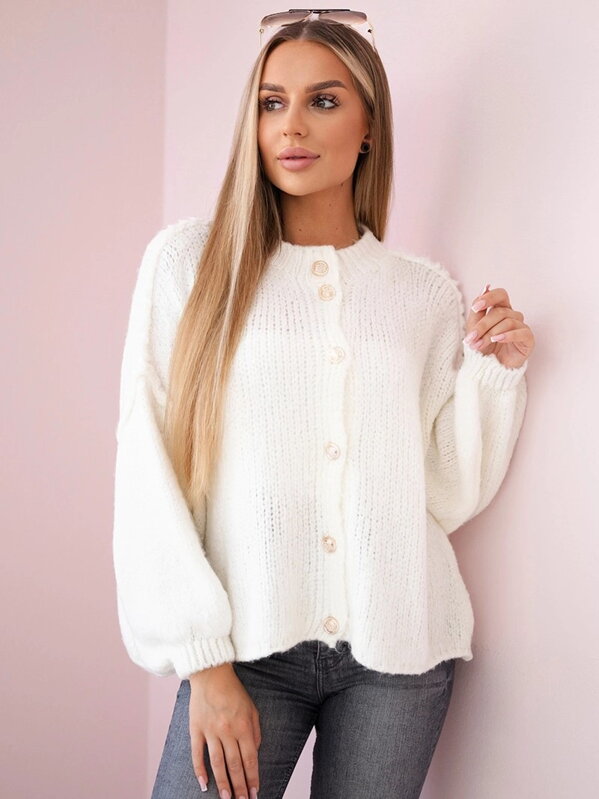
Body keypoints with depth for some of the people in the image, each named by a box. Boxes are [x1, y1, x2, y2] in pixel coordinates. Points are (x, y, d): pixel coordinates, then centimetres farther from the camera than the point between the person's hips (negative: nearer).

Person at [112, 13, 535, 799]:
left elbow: (449, 497, 5)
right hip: (250, 645, -1)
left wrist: (494, 375, -7)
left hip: (399, 647, 2)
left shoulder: (428, 290, 5)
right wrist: (204, 661, -10)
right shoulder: (191, 258, -1)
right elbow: (148, 467, -6)